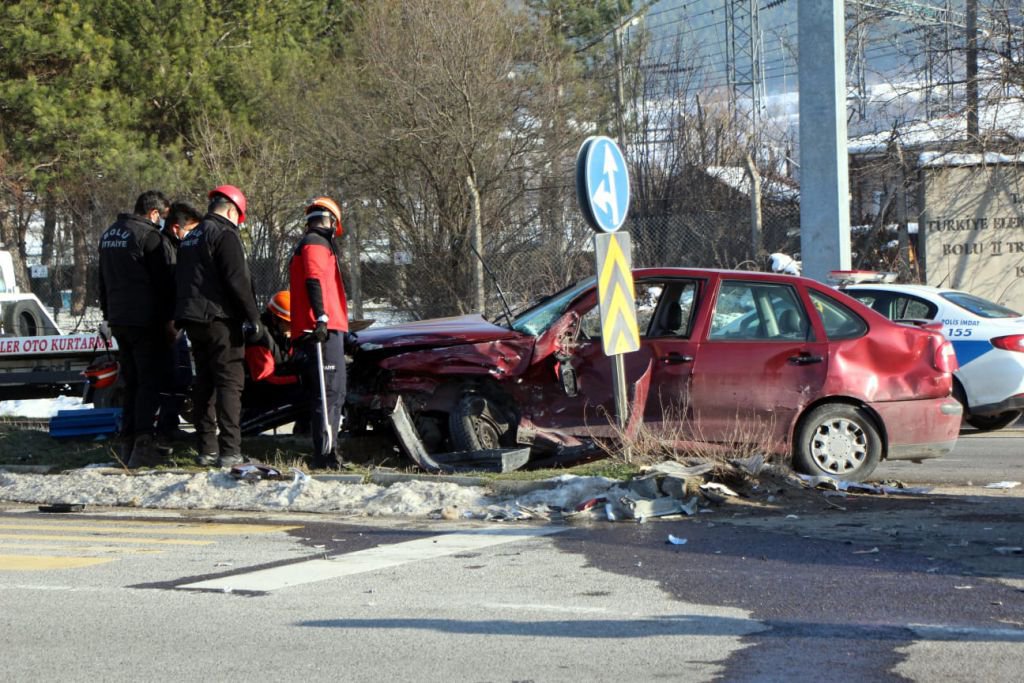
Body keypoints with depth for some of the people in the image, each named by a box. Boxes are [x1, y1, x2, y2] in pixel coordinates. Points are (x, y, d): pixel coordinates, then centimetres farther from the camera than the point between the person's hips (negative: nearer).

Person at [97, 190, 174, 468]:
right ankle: (142, 446, -14)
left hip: (118, 320, 8)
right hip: (145, 320, -8)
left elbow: (103, 280, 23)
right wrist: (168, 317, -4)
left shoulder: (108, 235, 16)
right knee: (149, 382, -7)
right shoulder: (148, 235, -10)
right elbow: (163, 280, -11)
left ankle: (128, 442, 12)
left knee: (131, 381, 14)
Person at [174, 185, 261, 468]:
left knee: (205, 382, 12)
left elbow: (180, 280, 22)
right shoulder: (225, 234, -10)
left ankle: (206, 449, 13)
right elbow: (237, 280, -16)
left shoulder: (190, 238, 19)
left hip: (192, 319, 9)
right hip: (220, 318, -9)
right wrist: (253, 317, -11)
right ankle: (230, 451, -14)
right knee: (230, 381, -9)